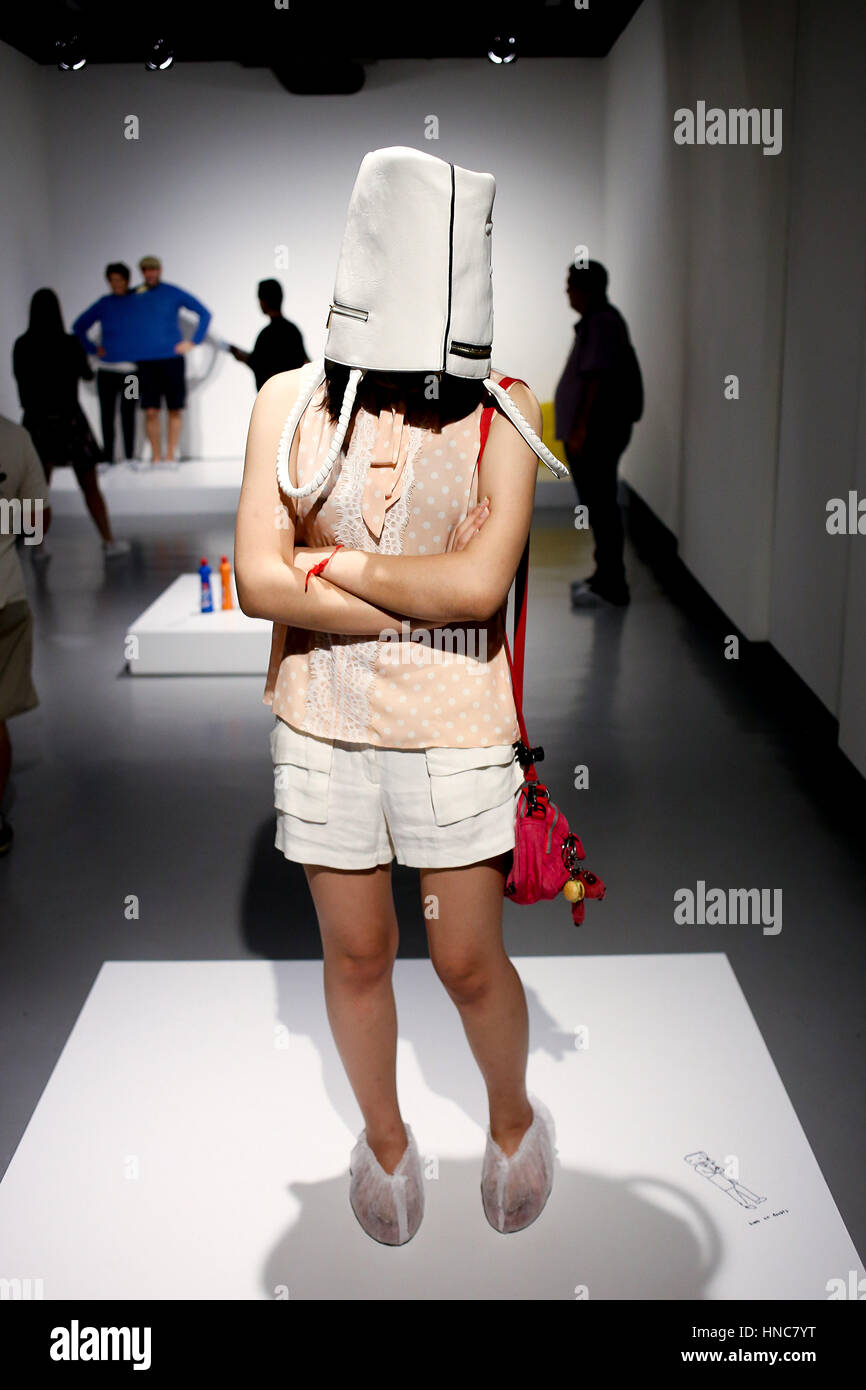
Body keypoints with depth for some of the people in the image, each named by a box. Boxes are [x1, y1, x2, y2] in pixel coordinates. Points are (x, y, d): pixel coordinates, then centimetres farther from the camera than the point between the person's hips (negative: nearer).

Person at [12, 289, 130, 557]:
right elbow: (87, 376, 5)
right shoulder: (70, 344, -10)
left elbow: (20, 378, 9)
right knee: (90, 486, 6)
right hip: (69, 417, -2)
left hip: (37, 419, 3)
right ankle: (109, 542, 10)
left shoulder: (21, 346, -3)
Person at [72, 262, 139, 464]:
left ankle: (129, 458, 8)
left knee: (128, 414, 0)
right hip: (106, 369, 1)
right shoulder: (104, 304, 7)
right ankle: (107, 458, 8)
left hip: (131, 369, -1)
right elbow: (79, 326, 14)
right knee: (107, 415, 2)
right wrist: (92, 349, 4)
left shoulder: (138, 301, 4)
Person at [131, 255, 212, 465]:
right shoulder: (132, 295, 8)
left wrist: (193, 342, 1)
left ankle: (170, 456, 9)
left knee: (174, 410, 1)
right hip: (144, 361, 1)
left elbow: (205, 314, 8)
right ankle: (156, 458, 2)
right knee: (151, 412, -4)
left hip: (172, 359, -1)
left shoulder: (174, 293, 3)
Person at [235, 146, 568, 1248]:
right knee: (356, 953, 16)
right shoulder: (291, 402, -4)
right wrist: (424, 604, -16)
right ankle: (383, 1137, 42)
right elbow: (257, 581, -12)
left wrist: (328, 561, -13)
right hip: (320, 727, 2)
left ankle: (512, 1120, 41)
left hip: (455, 730, -1)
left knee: (468, 961, 9)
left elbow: (480, 582, -19)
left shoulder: (502, 411, -7)